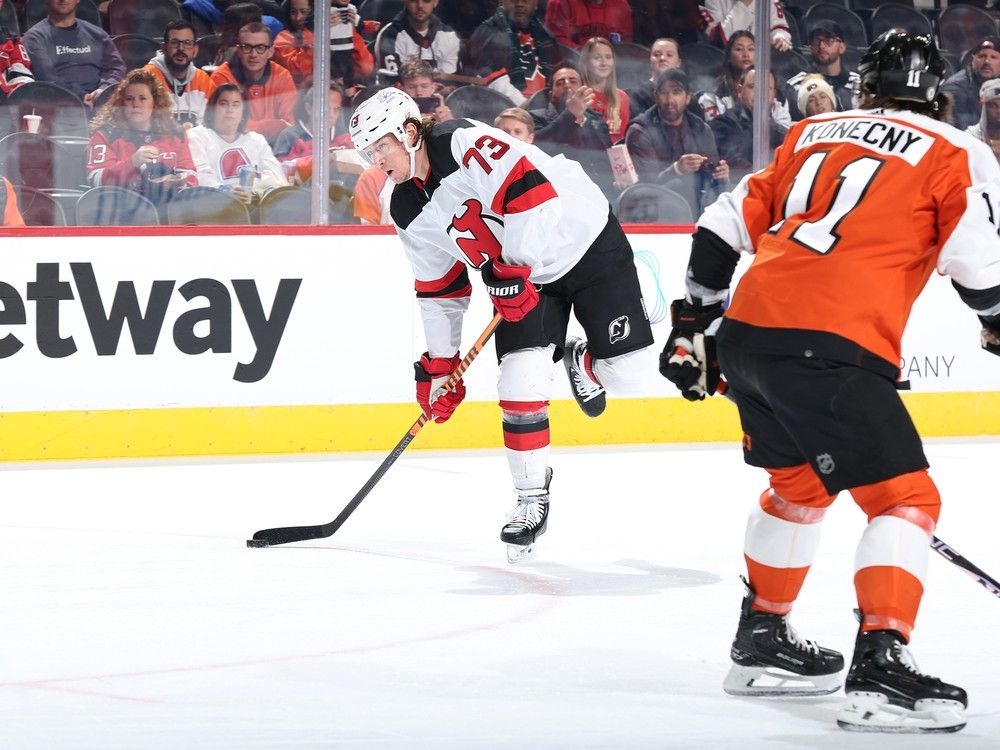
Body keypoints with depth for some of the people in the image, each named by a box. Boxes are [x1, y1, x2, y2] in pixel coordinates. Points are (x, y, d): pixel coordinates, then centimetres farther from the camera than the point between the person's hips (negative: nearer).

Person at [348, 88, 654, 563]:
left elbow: (531, 190, -33)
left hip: (586, 242, -6)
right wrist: (439, 364, 7)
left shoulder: (464, 145, -26)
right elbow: (438, 291, 8)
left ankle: (581, 363, 29)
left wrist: (512, 268, -29)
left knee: (622, 370, -6)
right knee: (520, 382, -11)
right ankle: (532, 500, 1)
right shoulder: (409, 214, -1)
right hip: (519, 280, 6)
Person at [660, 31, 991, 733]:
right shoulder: (956, 154, 5)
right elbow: (980, 263, -2)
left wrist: (693, 326, 30)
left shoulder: (811, 134, 22)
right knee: (906, 498, -2)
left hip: (745, 330, 7)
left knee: (801, 483, 27)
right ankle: (880, 666, -17)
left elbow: (724, 227, 22)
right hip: (832, 348, -7)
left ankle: (763, 639, 36)